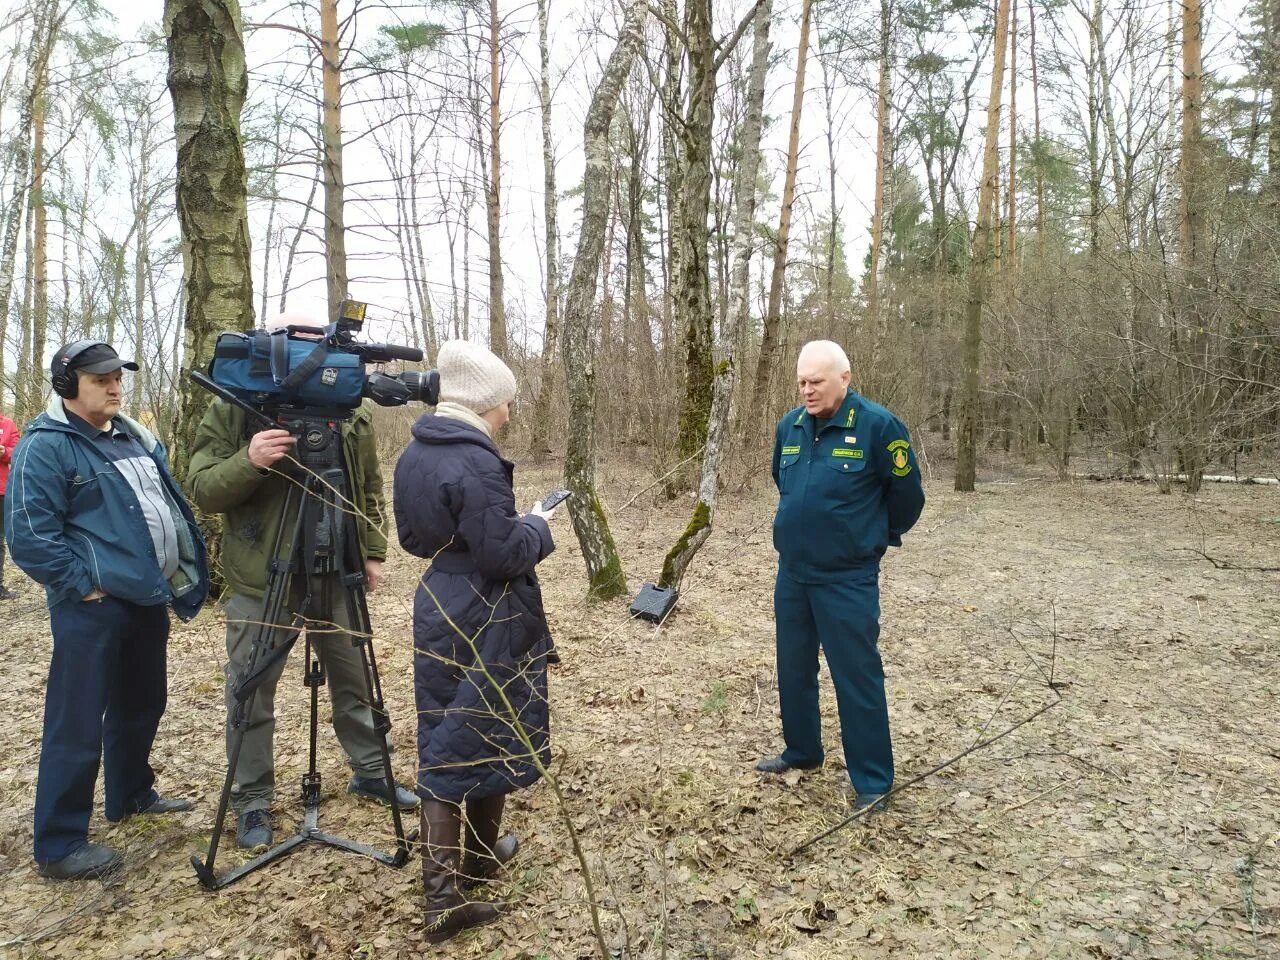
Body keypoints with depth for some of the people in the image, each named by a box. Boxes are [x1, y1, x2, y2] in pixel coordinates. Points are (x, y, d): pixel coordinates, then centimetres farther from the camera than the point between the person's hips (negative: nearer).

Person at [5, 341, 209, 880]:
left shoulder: (134, 438, 13)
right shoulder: (45, 446, -12)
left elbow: (168, 504, 21)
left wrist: (179, 571, 13)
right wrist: (84, 584, -17)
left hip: (149, 598, 8)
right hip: (93, 608, -8)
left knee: (141, 704, 20)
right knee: (77, 726, -1)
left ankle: (131, 794, 39)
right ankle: (59, 846, 11)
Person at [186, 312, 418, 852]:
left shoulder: (350, 415, 2)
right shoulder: (228, 413, -5)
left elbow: (369, 491, 10)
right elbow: (202, 491, -10)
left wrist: (373, 552, 5)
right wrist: (248, 461, -28)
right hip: (259, 580, -2)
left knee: (354, 681, 15)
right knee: (252, 695, 7)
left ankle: (370, 772, 34)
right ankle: (253, 801, 25)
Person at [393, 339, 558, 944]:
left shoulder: (413, 455, 6)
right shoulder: (475, 462, -22)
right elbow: (504, 554, -23)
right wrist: (537, 526, -6)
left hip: (437, 613, 8)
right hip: (485, 624, -8)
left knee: (445, 742, 13)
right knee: (487, 739, 12)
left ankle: (445, 891, 17)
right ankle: (477, 856, 32)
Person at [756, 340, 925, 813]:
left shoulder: (878, 426, -14)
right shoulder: (789, 426, 3)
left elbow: (907, 493, -3)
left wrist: (877, 536, 9)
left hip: (847, 578, -6)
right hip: (791, 573, 6)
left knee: (857, 677, 1)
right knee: (793, 669, 17)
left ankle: (873, 782, 14)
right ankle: (802, 752, 35)